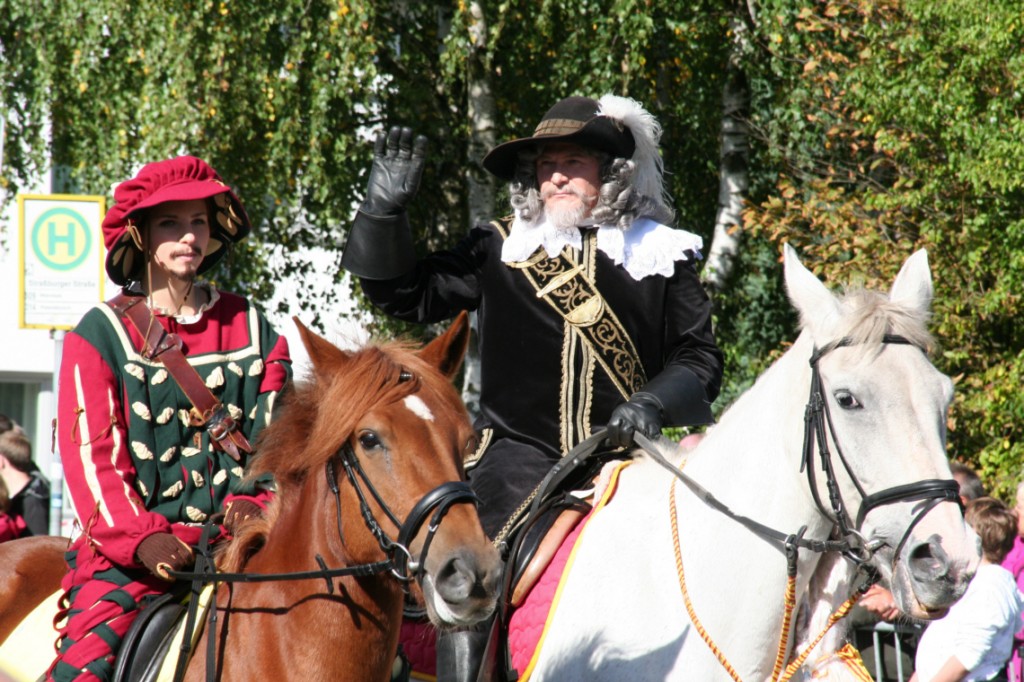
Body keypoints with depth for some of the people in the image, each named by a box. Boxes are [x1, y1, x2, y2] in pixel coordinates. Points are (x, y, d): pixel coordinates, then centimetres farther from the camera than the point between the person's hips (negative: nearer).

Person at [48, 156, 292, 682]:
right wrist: (139, 536, -17)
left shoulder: (251, 328, 14)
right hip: (130, 550, -3)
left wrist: (253, 504, -6)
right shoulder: (101, 335, 3)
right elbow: (89, 451, -4)